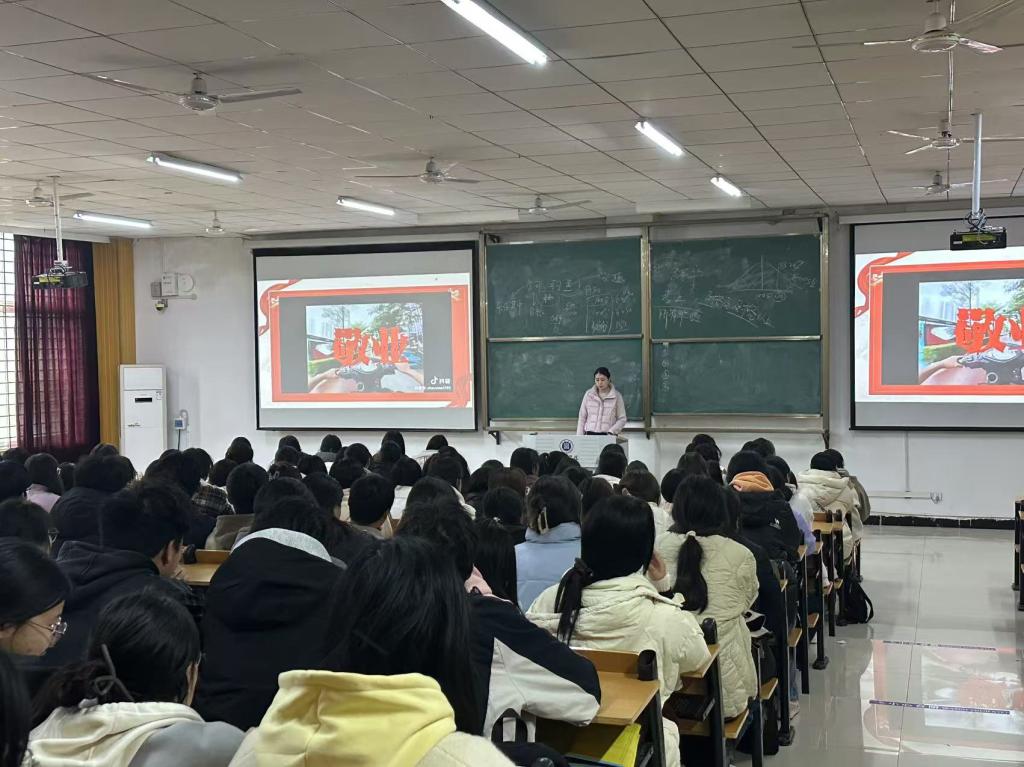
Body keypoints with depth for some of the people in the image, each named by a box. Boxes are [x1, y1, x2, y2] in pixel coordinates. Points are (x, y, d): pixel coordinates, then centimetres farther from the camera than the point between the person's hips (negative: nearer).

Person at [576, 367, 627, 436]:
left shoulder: (616, 396, 2)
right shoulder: (588, 394, 8)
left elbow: (622, 419, 3)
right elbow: (582, 418, 11)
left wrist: (611, 432, -12)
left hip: (607, 436, -1)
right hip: (590, 435, 2)